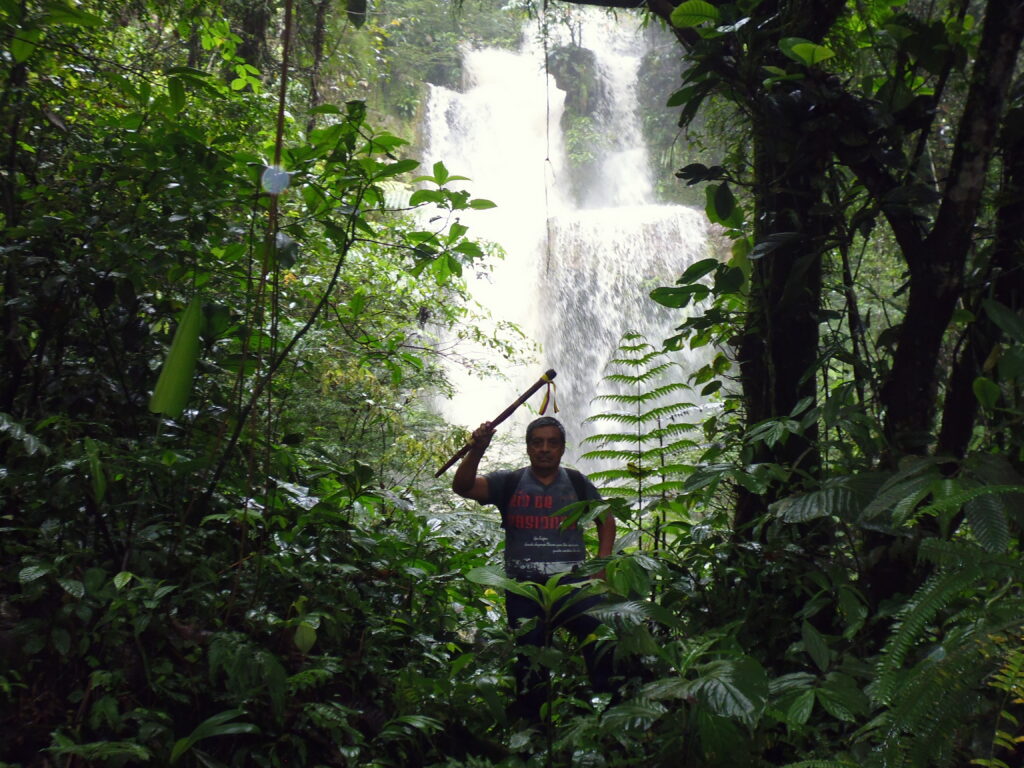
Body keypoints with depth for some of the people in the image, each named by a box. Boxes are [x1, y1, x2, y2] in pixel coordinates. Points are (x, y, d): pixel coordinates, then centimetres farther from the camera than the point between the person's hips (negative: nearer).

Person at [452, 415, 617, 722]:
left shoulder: (577, 483, 10)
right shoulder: (510, 484, 6)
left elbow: (606, 521, 19)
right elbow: (463, 487, -6)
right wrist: (476, 450, -23)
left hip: (572, 581, 0)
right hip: (524, 586, 1)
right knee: (530, 659, 6)